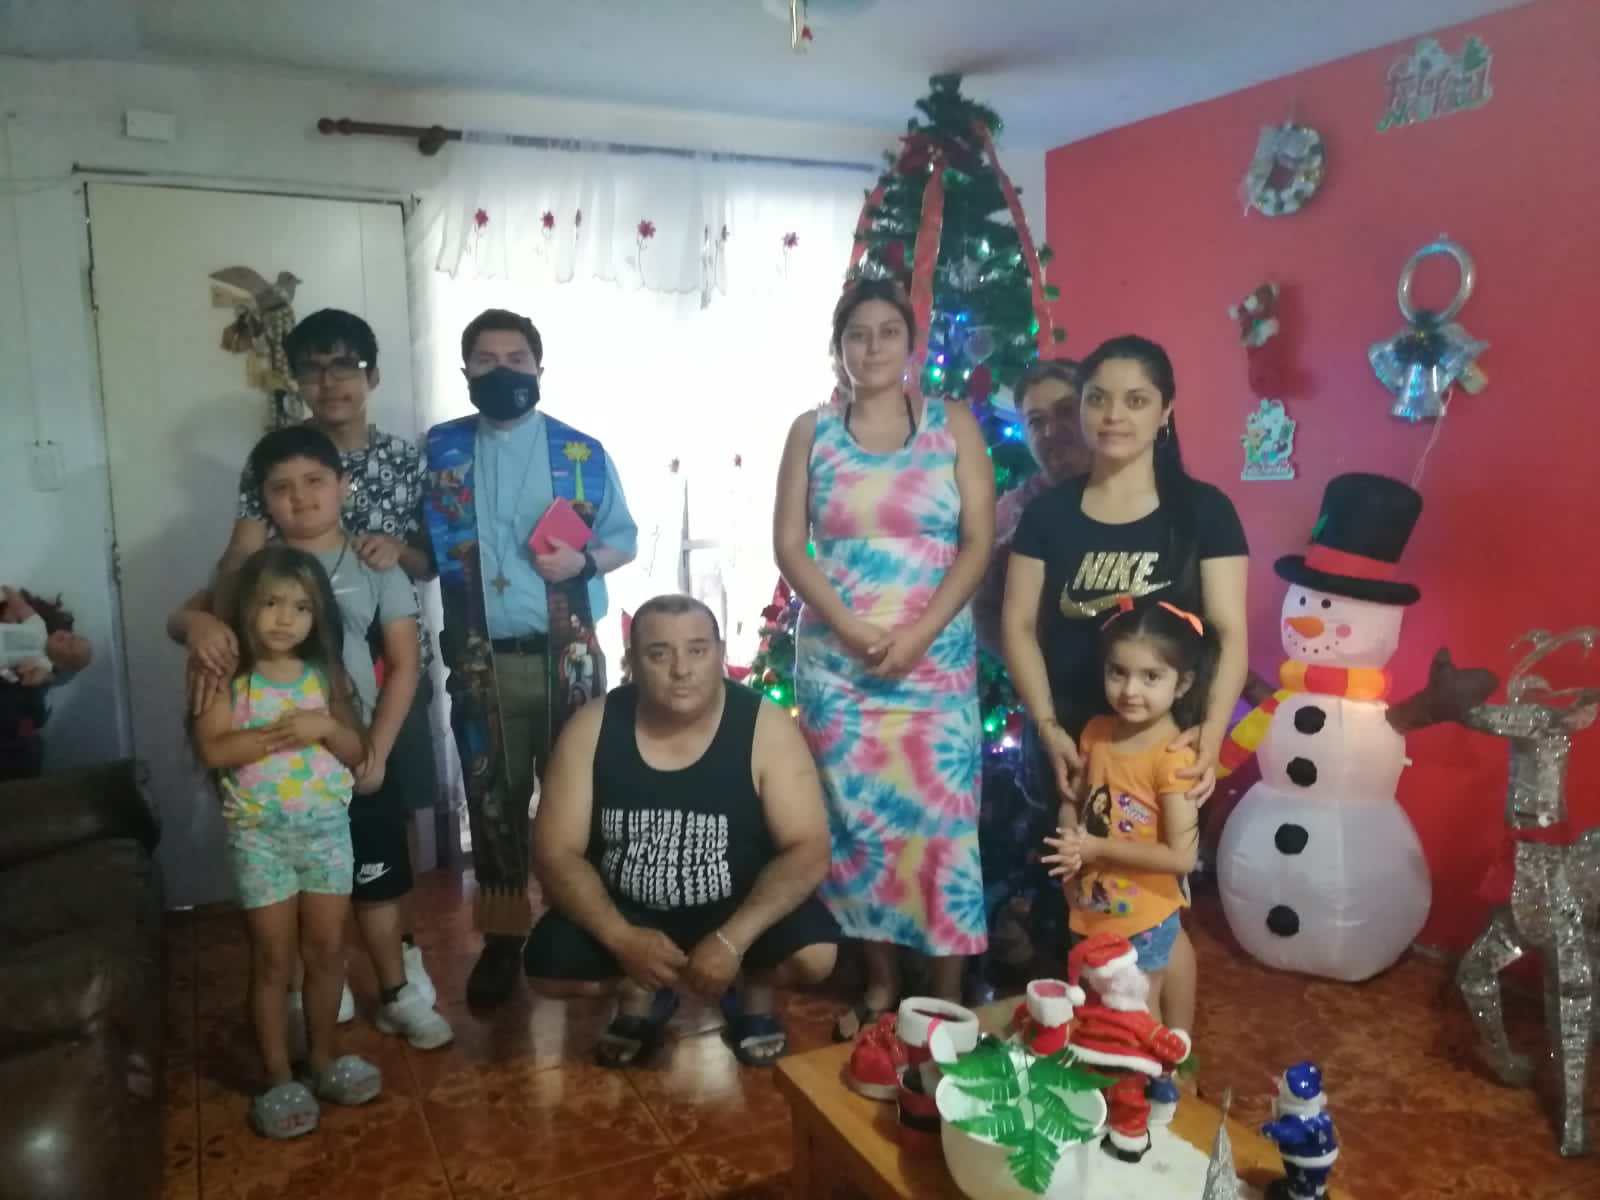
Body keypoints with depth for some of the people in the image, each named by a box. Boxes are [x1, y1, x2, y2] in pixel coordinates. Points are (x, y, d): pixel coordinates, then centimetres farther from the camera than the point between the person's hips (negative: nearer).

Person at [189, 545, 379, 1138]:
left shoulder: (326, 676, 1)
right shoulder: (228, 678, -7)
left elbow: (357, 752, 1)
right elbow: (212, 750, -19)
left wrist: (325, 726, -17)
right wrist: (280, 732, -24)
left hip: (326, 829, 3)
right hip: (259, 835, -3)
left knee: (327, 950, 12)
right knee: (274, 958, 6)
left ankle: (324, 1059, 29)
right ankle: (279, 1078, 19)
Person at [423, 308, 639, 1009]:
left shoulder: (583, 453, 3)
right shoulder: (439, 451, 5)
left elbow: (625, 538, 8)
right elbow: (425, 549, 8)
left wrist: (585, 560, -12)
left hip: (567, 656, -1)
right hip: (481, 661, 1)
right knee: (493, 800, 8)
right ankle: (502, 938, 23)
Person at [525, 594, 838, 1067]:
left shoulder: (767, 727, -19)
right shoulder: (591, 728, -14)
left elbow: (808, 850, -21)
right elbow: (556, 853, -13)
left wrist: (732, 939, -32)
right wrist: (621, 938, -27)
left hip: (739, 905, -2)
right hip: (625, 908, 2)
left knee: (814, 956, -27)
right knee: (547, 967, -20)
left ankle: (752, 988, 11)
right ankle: (640, 990, 14)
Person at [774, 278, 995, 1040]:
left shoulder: (953, 426, 4)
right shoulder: (812, 432, 7)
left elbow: (979, 543, -2)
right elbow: (788, 546, 1)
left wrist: (917, 634, -13)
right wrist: (851, 629, -12)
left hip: (935, 658, -1)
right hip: (834, 659, 2)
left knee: (940, 819, -1)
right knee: (855, 819, 6)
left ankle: (949, 994, 13)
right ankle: (879, 985, 22)